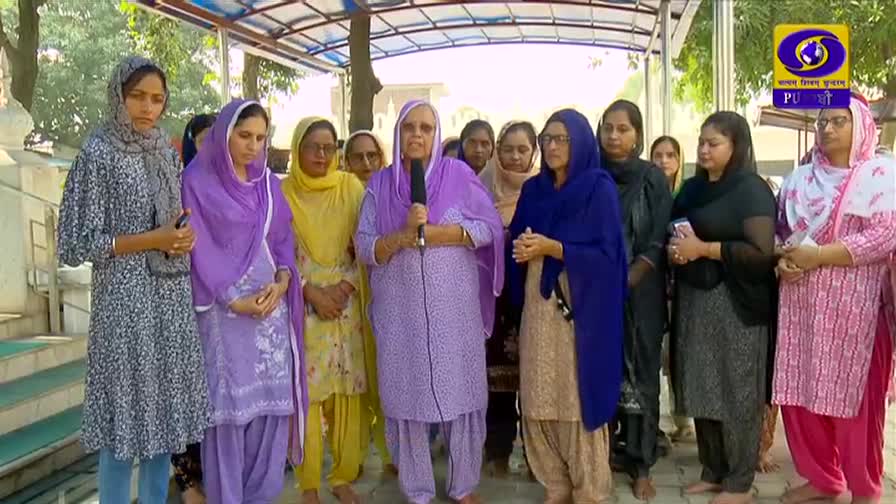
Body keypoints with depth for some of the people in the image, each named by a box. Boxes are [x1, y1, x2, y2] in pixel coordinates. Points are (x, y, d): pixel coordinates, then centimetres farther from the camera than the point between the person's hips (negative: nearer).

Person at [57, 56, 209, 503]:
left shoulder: (168, 151, 9)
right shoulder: (98, 153, -9)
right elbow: (76, 243, -12)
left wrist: (184, 239, -3)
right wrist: (152, 240, -16)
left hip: (173, 299, 6)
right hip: (126, 300, -6)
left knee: (164, 409, 12)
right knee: (126, 413, 1)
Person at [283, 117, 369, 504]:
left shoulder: (350, 187, 4)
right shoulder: (283, 192, 0)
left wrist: (345, 286, -10)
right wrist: (312, 293, -12)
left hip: (346, 305, 2)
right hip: (302, 306, -1)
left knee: (347, 393, 5)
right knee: (306, 393, 0)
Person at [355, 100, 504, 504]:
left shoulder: (458, 175, 2)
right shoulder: (380, 185, 5)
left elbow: (490, 228, -5)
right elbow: (364, 247, 0)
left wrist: (434, 232, -14)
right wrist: (404, 234, -18)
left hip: (455, 309, -1)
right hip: (400, 311, 1)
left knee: (460, 393, 7)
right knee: (407, 396, 7)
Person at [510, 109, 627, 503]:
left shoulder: (599, 188, -4)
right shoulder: (533, 189, 13)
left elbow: (607, 253, -11)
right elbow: (517, 245, 14)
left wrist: (551, 247, -18)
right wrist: (522, 247, -9)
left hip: (581, 309, -5)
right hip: (539, 307, 5)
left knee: (578, 400, -1)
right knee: (539, 400, 6)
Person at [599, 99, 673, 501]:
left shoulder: (654, 179, 1)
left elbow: (658, 243, -5)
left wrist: (624, 282, -13)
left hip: (639, 294, -1)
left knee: (640, 375, 3)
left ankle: (640, 464, 12)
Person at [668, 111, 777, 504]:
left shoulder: (751, 190, -7)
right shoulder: (692, 188, 14)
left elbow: (761, 252, -16)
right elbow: (674, 234, 24)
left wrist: (703, 248, -16)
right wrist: (673, 249, 1)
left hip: (735, 304, -6)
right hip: (694, 300, 7)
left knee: (736, 393, 1)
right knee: (702, 390, 9)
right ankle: (713, 471, 23)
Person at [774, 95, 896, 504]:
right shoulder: (800, 179, 13)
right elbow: (780, 232, 16)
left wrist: (818, 256, -17)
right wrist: (783, 260, -6)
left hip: (855, 305, -4)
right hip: (801, 303, 5)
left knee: (854, 397, 0)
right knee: (800, 393, 7)